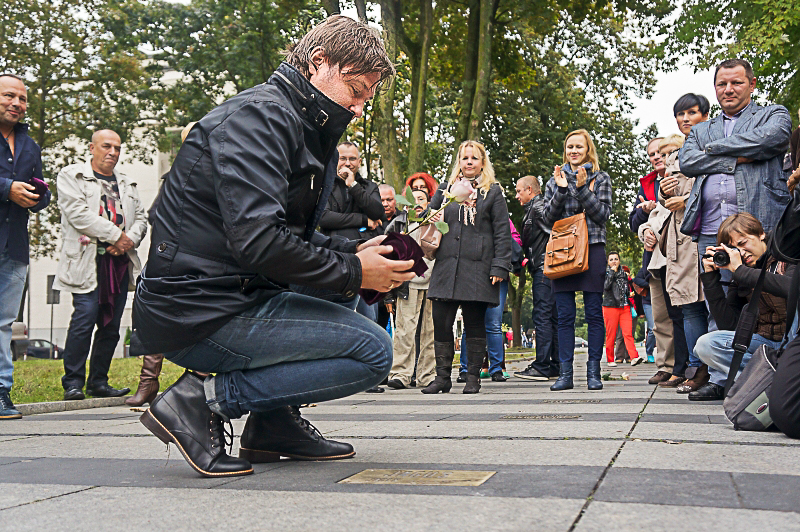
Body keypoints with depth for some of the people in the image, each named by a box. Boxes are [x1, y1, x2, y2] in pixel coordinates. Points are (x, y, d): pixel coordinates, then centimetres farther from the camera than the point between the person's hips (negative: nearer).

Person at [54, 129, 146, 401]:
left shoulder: (127, 183, 23)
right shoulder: (71, 176, 5)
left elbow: (141, 218, 18)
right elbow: (78, 214, -9)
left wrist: (130, 239, -3)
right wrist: (116, 235, -10)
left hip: (121, 262, 6)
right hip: (88, 261, -5)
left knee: (111, 324, 5)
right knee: (85, 317, -15)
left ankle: (98, 382, 14)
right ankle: (73, 382, -6)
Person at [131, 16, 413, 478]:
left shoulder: (307, 131, 20)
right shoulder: (260, 114, -12)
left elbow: (295, 238, 20)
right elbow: (257, 239, -24)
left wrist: (357, 251, 2)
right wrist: (352, 272, -14)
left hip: (233, 293, 10)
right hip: (198, 314, -10)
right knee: (375, 351, -13)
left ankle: (275, 423, 12)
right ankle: (204, 400, -10)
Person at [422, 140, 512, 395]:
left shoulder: (493, 192, 9)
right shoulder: (445, 189, 18)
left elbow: (502, 232, 3)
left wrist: (500, 266, -6)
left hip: (478, 267, -3)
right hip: (446, 266, 3)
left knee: (475, 323, 0)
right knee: (441, 323, -3)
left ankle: (473, 377, 8)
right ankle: (442, 377, 6)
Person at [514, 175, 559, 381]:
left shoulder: (538, 207, -6)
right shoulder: (534, 209, 24)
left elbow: (554, 232, -18)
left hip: (544, 270, -11)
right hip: (544, 271, 11)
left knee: (541, 316, -11)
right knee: (553, 317, 9)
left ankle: (542, 367, -12)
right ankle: (555, 366, 12)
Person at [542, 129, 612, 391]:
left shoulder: (600, 178, 9)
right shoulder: (556, 179, 15)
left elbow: (603, 214, -2)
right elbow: (548, 218, 7)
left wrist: (582, 189, -12)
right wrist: (561, 190, -6)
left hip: (592, 249, -2)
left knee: (594, 313, -2)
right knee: (564, 315, 0)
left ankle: (594, 372, 3)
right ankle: (565, 373, 3)